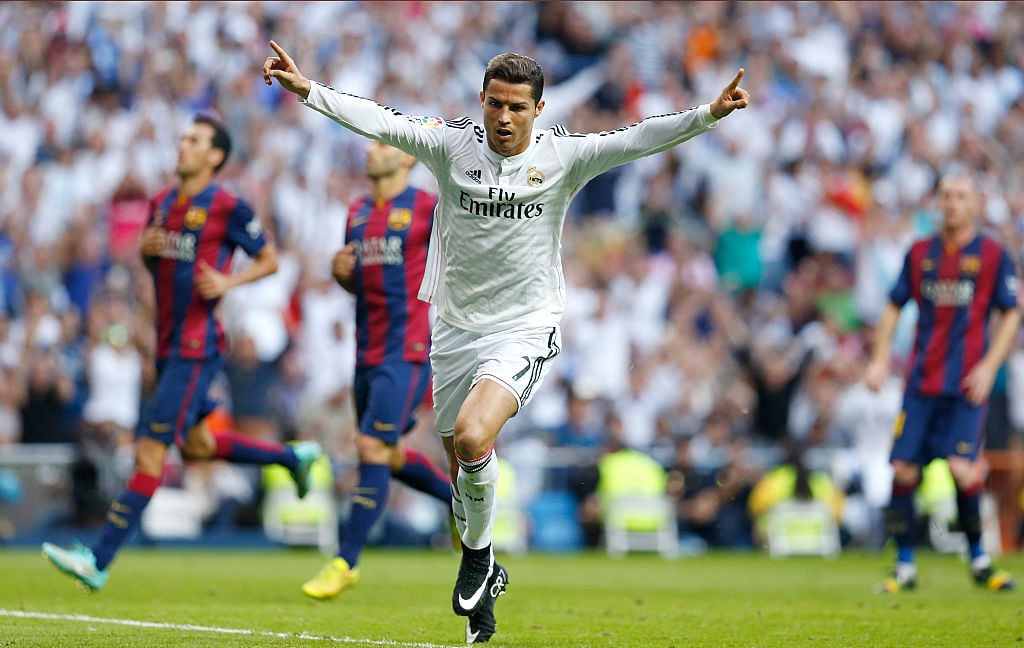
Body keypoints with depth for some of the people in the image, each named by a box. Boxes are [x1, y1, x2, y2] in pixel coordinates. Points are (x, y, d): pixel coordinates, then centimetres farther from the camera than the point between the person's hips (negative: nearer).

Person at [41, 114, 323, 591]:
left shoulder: (228, 208, -9)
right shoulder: (161, 203, 12)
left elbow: (270, 260, -1)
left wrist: (228, 282, -17)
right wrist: (145, 248, 0)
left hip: (196, 349, -9)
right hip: (167, 345, 9)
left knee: (150, 452, -11)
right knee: (196, 446, 19)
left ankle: (99, 561, -13)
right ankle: (293, 457, 38)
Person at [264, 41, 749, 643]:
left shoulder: (563, 156, -8)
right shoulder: (452, 145, -4)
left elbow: (637, 139, -16)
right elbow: (379, 120, -10)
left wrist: (708, 114, -29)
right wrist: (307, 90, -21)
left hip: (525, 331, -3)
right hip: (456, 328, 3)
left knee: (471, 439, -26)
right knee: (462, 469, 10)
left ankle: (478, 552, -1)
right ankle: (486, 576, 33)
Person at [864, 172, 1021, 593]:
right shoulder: (919, 253, 10)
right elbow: (894, 307, 17)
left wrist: (989, 365, -8)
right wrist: (880, 358, 6)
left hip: (966, 383, -3)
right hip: (921, 380, 3)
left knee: (962, 467, -15)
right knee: (903, 468, -3)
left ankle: (979, 561, 4)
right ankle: (905, 567, 8)